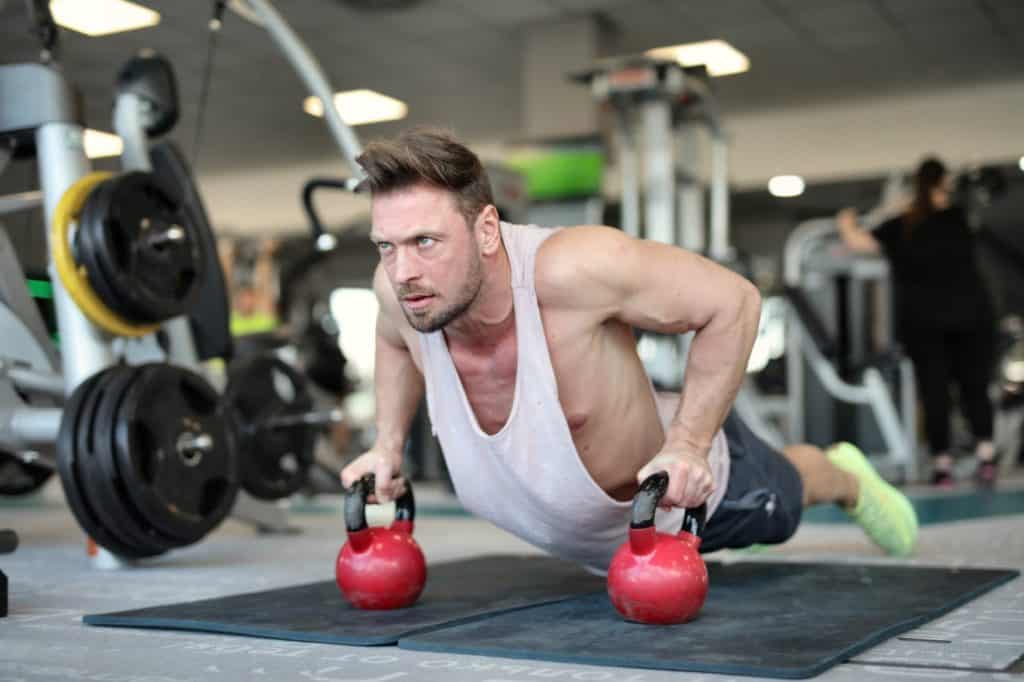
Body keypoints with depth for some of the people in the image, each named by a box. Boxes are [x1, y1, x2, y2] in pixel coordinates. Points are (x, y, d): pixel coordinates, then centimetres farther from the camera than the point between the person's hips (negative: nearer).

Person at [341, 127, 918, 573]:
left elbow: (733, 302, -31)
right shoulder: (400, 287, -28)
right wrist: (388, 445, -7)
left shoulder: (568, 268, -45)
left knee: (779, 507, 30)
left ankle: (846, 477, 64)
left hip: (689, 484, -5)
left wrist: (688, 444, -35)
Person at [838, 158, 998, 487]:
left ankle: (942, 463, 0)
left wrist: (846, 223, 23)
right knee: (974, 387, 7)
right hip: (971, 315, 1)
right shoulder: (958, 218, 3)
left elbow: (857, 241, 2)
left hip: (923, 321, -1)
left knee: (934, 392, 2)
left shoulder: (899, 228, -1)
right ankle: (985, 451, -6)